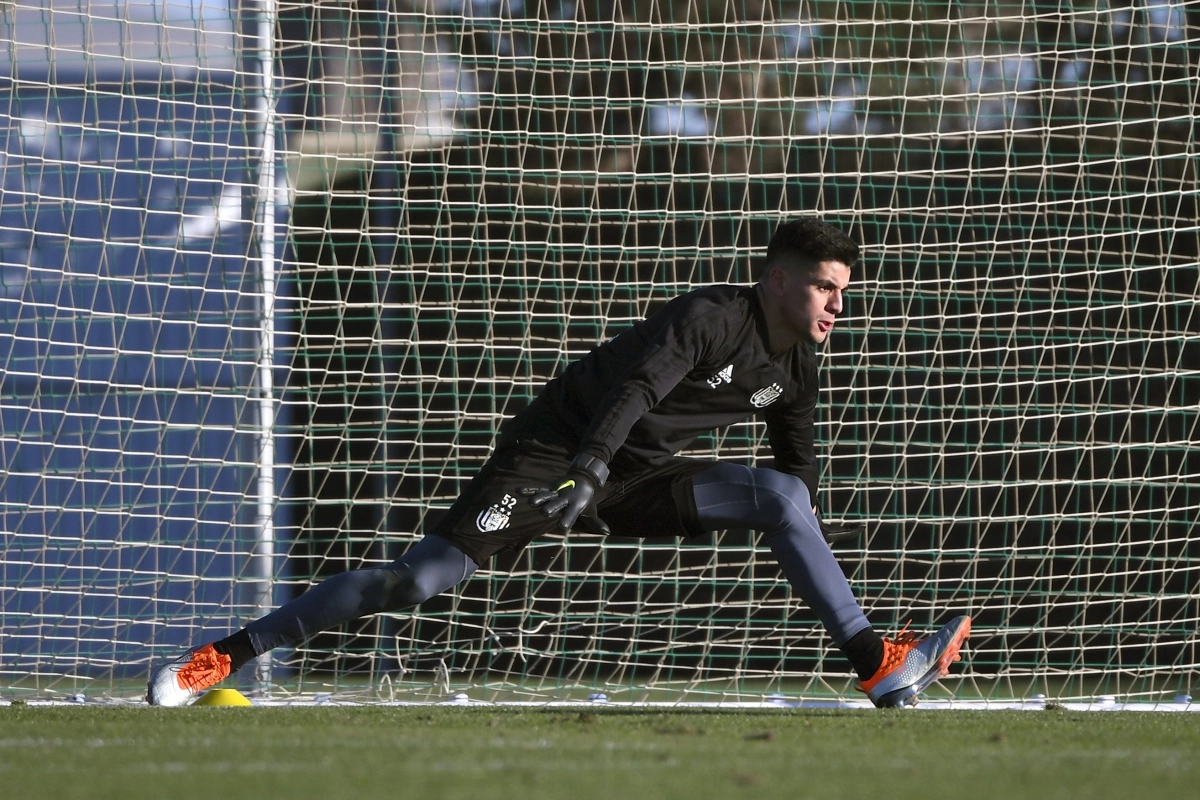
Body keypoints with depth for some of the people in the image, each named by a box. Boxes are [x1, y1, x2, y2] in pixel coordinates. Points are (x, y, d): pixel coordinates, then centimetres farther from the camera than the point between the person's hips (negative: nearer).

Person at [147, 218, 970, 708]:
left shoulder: (795, 367, 4)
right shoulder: (710, 317, -20)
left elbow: (803, 471, 14)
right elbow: (635, 388, -35)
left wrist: (825, 588, 11)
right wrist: (591, 470, -49)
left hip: (639, 478, 7)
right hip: (558, 453, -7)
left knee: (782, 495, -12)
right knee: (420, 579, -15)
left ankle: (878, 668, -14)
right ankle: (228, 654, -10)